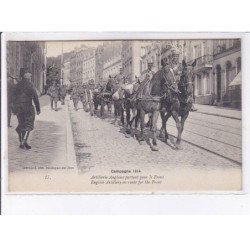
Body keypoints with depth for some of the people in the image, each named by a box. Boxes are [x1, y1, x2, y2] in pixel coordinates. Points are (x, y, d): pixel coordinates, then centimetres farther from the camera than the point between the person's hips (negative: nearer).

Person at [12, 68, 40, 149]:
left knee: (21, 125, 14)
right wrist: (38, 109, -6)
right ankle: (24, 141, -13)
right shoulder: (29, 84, -8)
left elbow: (14, 98, 12)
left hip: (18, 108, 6)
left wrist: (15, 110, 18)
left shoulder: (16, 85, 10)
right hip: (27, 107, -6)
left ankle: (21, 142, 16)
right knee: (28, 125, 1)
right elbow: (35, 97, -11)